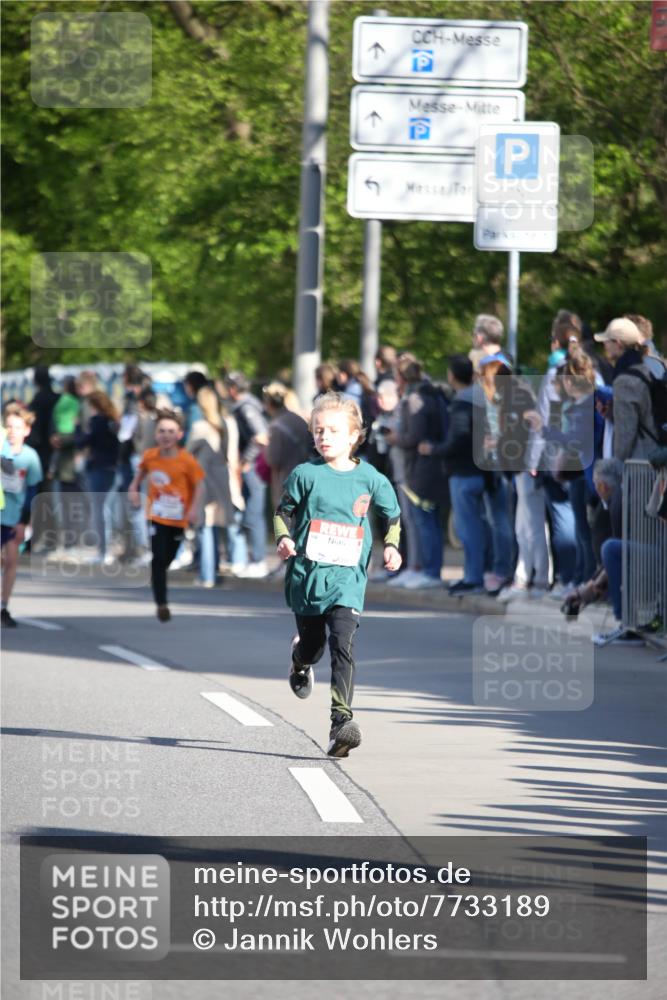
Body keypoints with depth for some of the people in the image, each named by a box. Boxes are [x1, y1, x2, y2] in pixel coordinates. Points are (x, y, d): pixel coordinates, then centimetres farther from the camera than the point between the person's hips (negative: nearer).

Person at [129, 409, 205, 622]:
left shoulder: (187, 461, -17)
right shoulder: (150, 457, -8)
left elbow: (199, 485, -11)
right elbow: (142, 470, 14)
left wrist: (194, 509, -22)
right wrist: (134, 488, -1)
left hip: (178, 518, 0)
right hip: (157, 516, 0)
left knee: (168, 558, 16)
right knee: (159, 558, -12)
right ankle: (161, 604, -8)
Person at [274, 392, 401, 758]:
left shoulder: (370, 479, 2)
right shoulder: (305, 475, -1)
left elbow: (392, 516, 16)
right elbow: (284, 511, 9)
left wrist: (391, 546, 0)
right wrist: (284, 538, -10)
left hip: (347, 578, -1)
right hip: (307, 573, 1)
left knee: (342, 646, -16)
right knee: (313, 644, 15)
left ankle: (341, 721, -21)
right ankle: (300, 661, 54)